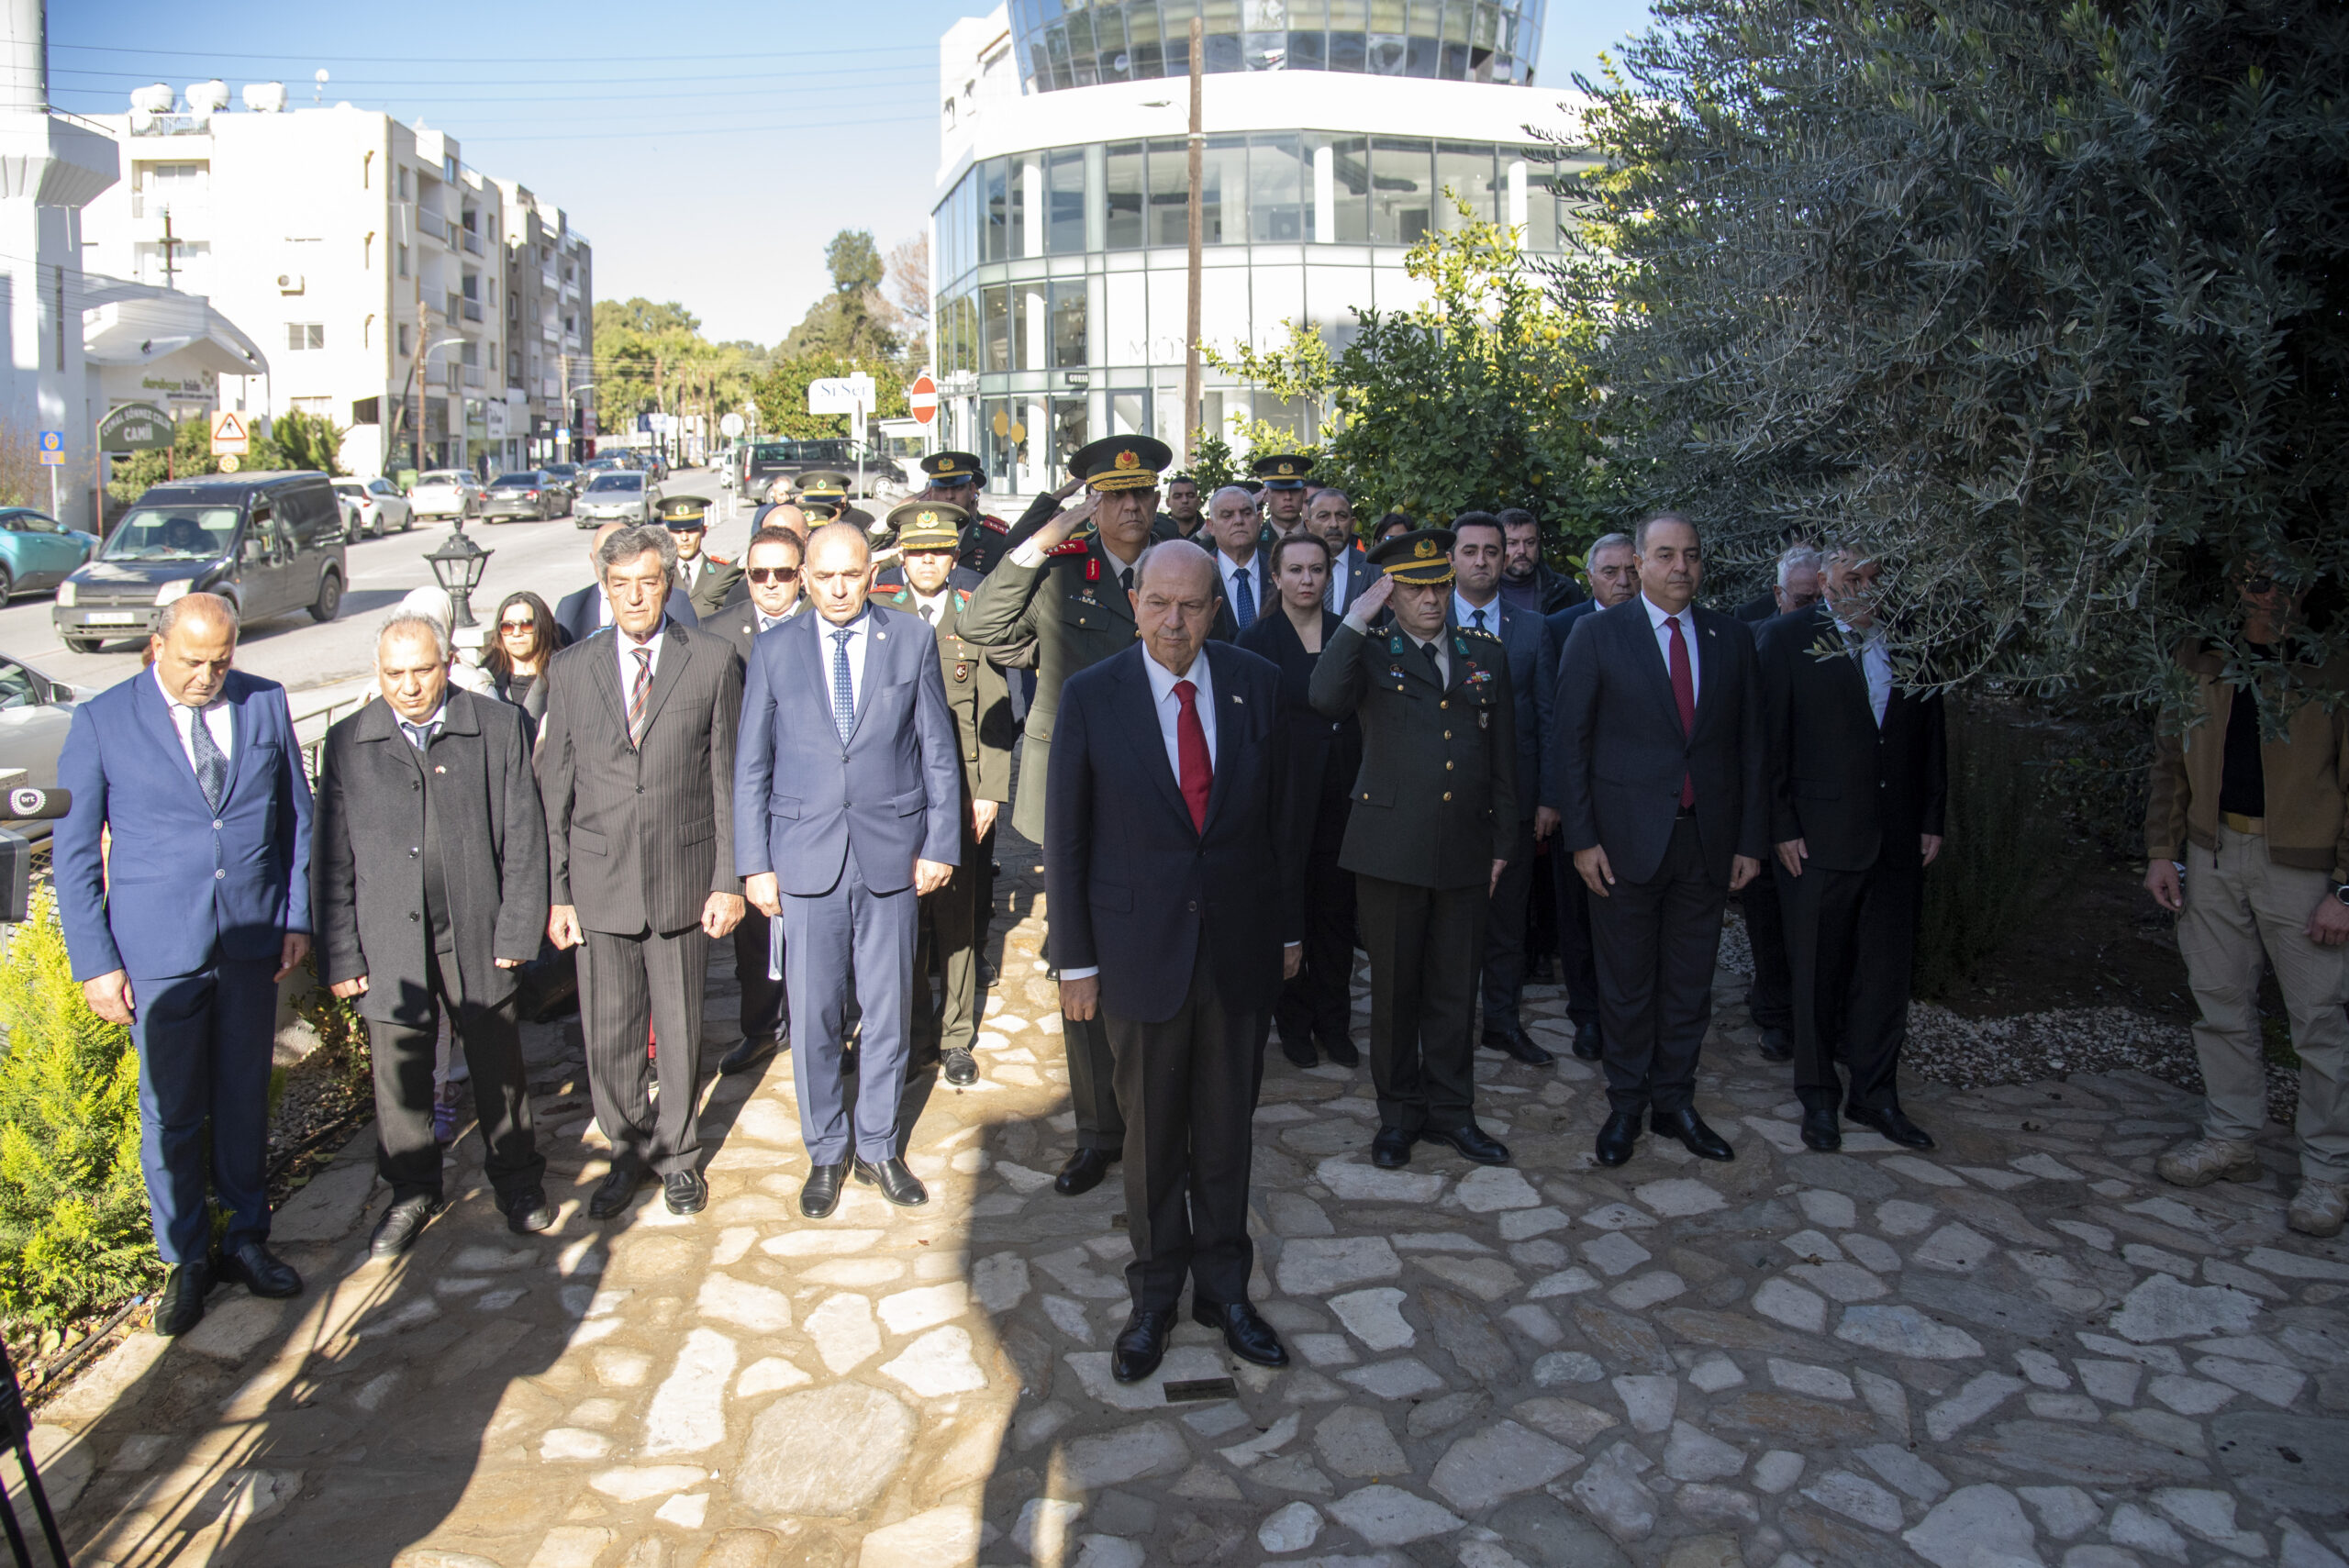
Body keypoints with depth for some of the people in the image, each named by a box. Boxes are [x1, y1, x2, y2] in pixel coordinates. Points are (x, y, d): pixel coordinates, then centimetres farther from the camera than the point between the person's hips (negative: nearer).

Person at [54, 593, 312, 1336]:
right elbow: (74, 852, -2)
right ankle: (186, 1260, 25)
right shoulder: (102, 722, -7)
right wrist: (95, 962, -5)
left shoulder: (265, 703, 0)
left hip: (251, 940, 2)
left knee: (245, 1099, 14)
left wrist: (298, 916, 5)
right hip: (157, 949, -2)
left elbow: (297, 815, 9)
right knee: (171, 1113, 7)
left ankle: (246, 1238, 30)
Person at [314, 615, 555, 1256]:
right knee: (399, 1078, 12)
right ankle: (412, 1192, 33)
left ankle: (516, 1179, 33)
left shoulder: (500, 728, -2)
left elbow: (524, 837, -1)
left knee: (498, 1068, 12)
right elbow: (331, 861, 3)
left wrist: (517, 932, -6)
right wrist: (340, 957, -1)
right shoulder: (347, 744, 2)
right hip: (389, 945, 1)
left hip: (478, 937, -1)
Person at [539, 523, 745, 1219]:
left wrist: (729, 879, -5)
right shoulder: (571, 668, 4)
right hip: (599, 884, 1)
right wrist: (556, 892, 2)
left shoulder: (713, 660, -1)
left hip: (682, 877, -1)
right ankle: (629, 1153, 31)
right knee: (607, 1036, 8)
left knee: (680, 1030, 11)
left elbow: (729, 776, -1)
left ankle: (678, 1153, 32)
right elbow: (555, 788, 5)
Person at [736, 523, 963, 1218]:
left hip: (891, 855, 0)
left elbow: (938, 751, 4)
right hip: (806, 857, 0)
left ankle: (878, 1146, 27)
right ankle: (826, 1153, 25)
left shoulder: (912, 640, 3)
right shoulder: (774, 650, 3)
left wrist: (940, 844, -1)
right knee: (813, 1016, 6)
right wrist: (754, 864, 0)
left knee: (888, 1010, 9)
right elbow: (752, 766, 5)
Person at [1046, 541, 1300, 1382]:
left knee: (1227, 1130, 14)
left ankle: (1224, 1287, 33)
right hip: (1141, 948, -1)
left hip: (1239, 947, 2)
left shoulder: (1256, 684, -1)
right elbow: (1065, 837, -4)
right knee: (1152, 1136, 12)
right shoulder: (1092, 696, -7)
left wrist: (1287, 927, 8)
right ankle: (1155, 1295, 32)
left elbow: (1279, 813, 5)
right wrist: (1076, 959, -4)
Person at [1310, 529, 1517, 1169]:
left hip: (1465, 851, 3)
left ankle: (1451, 1111, 26)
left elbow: (1504, 756, 13)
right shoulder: (1371, 654, 1)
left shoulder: (1487, 655, 10)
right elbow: (1325, 698, -22)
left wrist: (1503, 842, 10)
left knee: (1454, 989, 12)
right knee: (1395, 986, 8)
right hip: (1391, 847, -3)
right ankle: (1400, 1112, 24)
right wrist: (1358, 616, -20)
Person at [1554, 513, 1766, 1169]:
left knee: (1690, 983, 12)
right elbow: (1571, 741, -4)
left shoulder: (1732, 639, 6)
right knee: (1627, 983, 8)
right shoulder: (1597, 635, -3)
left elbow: (1750, 744, 8)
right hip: (1626, 837, -3)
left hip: (1707, 838, 3)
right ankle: (1627, 1105, 24)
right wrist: (1582, 837, -9)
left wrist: (1751, 839, 3)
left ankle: (1675, 1100, 27)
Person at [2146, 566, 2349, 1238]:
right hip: (2212, 855, 5)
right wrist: (2162, 851, 6)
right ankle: (2230, 1139, 28)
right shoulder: (2202, 662, 5)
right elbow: (2172, 761, 12)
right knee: (2220, 1004, 13)